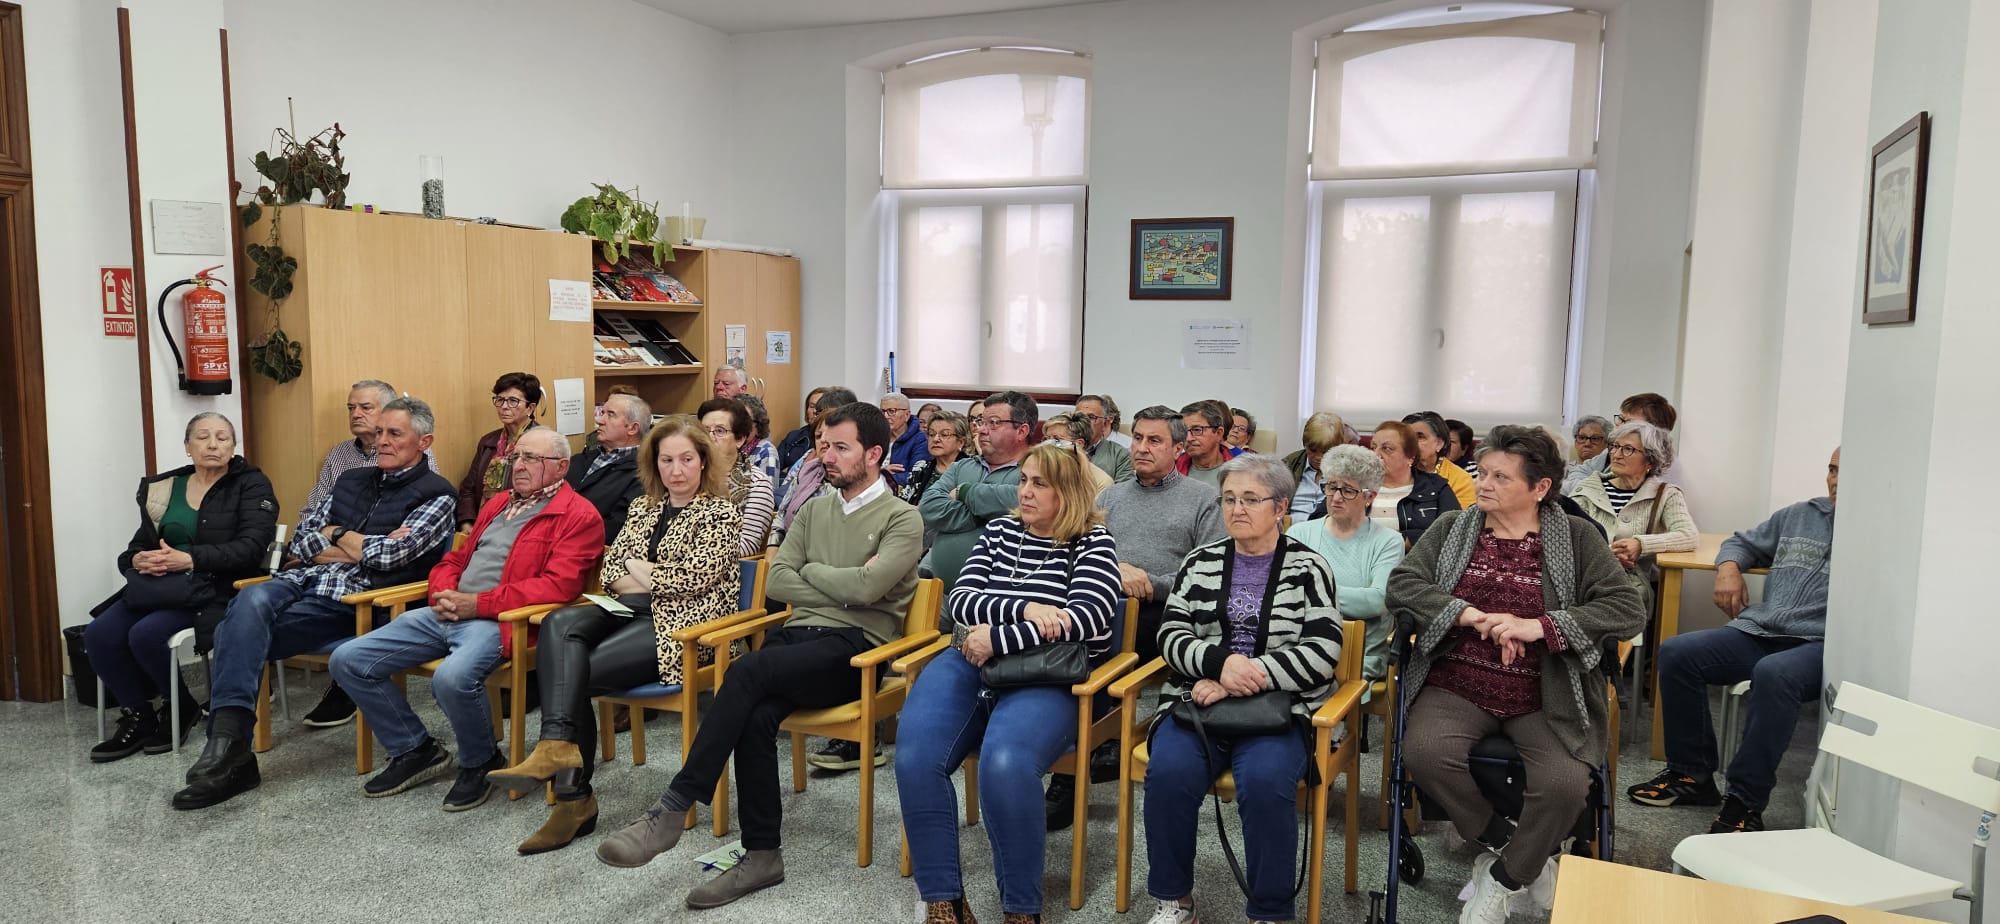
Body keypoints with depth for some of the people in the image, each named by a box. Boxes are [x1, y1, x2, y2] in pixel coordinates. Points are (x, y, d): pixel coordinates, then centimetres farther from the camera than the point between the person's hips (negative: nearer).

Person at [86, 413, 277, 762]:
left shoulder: (251, 484, 0)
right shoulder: (161, 488, 16)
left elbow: (251, 546, -13)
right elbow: (138, 544, 17)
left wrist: (190, 560, -22)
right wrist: (138, 560, -9)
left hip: (216, 589, -6)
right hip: (161, 587, 6)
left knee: (146, 635, -28)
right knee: (99, 634, -19)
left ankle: (180, 707, 0)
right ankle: (138, 717, 2)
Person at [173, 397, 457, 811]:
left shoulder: (436, 494, 1)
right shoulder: (352, 480, 23)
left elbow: (390, 554, -13)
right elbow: (301, 540, 17)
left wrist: (337, 535, 4)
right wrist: (361, 548, -1)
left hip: (352, 599, -5)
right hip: (303, 579, 6)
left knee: (237, 636, -24)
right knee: (251, 602, -29)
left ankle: (229, 743, -23)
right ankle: (228, 739, -34)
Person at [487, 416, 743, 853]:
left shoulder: (720, 512, -1)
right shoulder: (643, 506, 18)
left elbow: (695, 577, -14)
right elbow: (610, 570, 13)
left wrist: (637, 569, -1)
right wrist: (657, 581, -6)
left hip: (682, 624, -6)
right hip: (635, 612, 6)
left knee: (572, 673, -22)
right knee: (559, 624, -24)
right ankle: (558, 748, -33)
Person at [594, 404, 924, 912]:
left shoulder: (902, 519, 0)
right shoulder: (815, 509, 20)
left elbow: (867, 588, -16)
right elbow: (777, 582, 10)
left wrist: (809, 570, 1)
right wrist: (842, 590, -3)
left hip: (855, 647, -5)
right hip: (798, 635, 5)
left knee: (747, 672, -29)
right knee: (756, 714, -27)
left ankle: (672, 809, -22)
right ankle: (762, 855, -15)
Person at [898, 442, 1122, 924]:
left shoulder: (1093, 544, 4)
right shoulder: (999, 530, 16)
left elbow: (1088, 617, -12)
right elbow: (959, 600, 5)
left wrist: (997, 639, -16)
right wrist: (1024, 608, -13)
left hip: (1045, 680, -4)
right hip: (970, 664, 4)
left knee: (1004, 765, -34)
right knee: (914, 760, -24)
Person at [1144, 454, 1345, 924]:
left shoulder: (1308, 567, 4)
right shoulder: (1200, 562, 11)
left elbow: (1325, 649, -7)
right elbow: (1171, 634, 5)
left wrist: (1243, 681, -16)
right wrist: (1220, 662, -18)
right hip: (1200, 700, 2)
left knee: (1265, 780, -32)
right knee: (1168, 772, -26)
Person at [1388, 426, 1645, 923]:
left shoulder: (1577, 537, 3)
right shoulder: (1451, 528, 7)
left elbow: (1628, 609, -7)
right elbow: (1402, 584, -3)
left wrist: (1540, 626, -20)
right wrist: (1472, 615, -19)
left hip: (1546, 696, -1)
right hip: (1458, 685, 1)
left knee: (1565, 783, -28)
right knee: (1422, 752, -28)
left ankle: (1503, 879, 3)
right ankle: (1514, 850, 0)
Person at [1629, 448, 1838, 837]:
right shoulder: (1798, 515, 23)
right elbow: (1743, 542, 31)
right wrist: (1728, 566, 12)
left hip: (1821, 645, -6)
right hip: (1758, 632, 6)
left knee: (1774, 674, -38)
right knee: (1676, 652, -14)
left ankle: (1745, 801, -25)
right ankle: (1691, 775, -3)